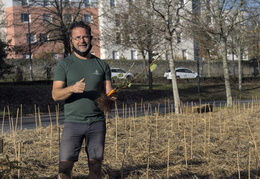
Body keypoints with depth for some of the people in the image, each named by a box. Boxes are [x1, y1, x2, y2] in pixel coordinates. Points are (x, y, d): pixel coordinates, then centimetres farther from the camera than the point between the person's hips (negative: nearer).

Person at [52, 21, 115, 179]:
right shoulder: (65, 64, 4)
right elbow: (55, 94, -4)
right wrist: (72, 89, -24)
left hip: (97, 122, 2)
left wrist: (111, 98, -16)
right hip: (73, 122, -2)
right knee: (65, 166, -8)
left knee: (96, 166, 3)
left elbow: (108, 92, 9)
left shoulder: (102, 65, 11)